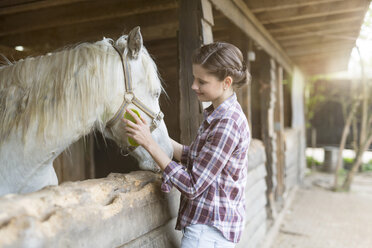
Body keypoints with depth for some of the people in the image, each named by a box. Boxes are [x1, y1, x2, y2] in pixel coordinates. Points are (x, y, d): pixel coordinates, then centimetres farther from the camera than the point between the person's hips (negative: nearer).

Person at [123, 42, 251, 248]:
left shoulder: (227, 124, -23)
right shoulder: (216, 115, 7)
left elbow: (192, 186, -22)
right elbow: (194, 157, 12)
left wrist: (150, 144, -22)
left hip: (209, 229, -9)